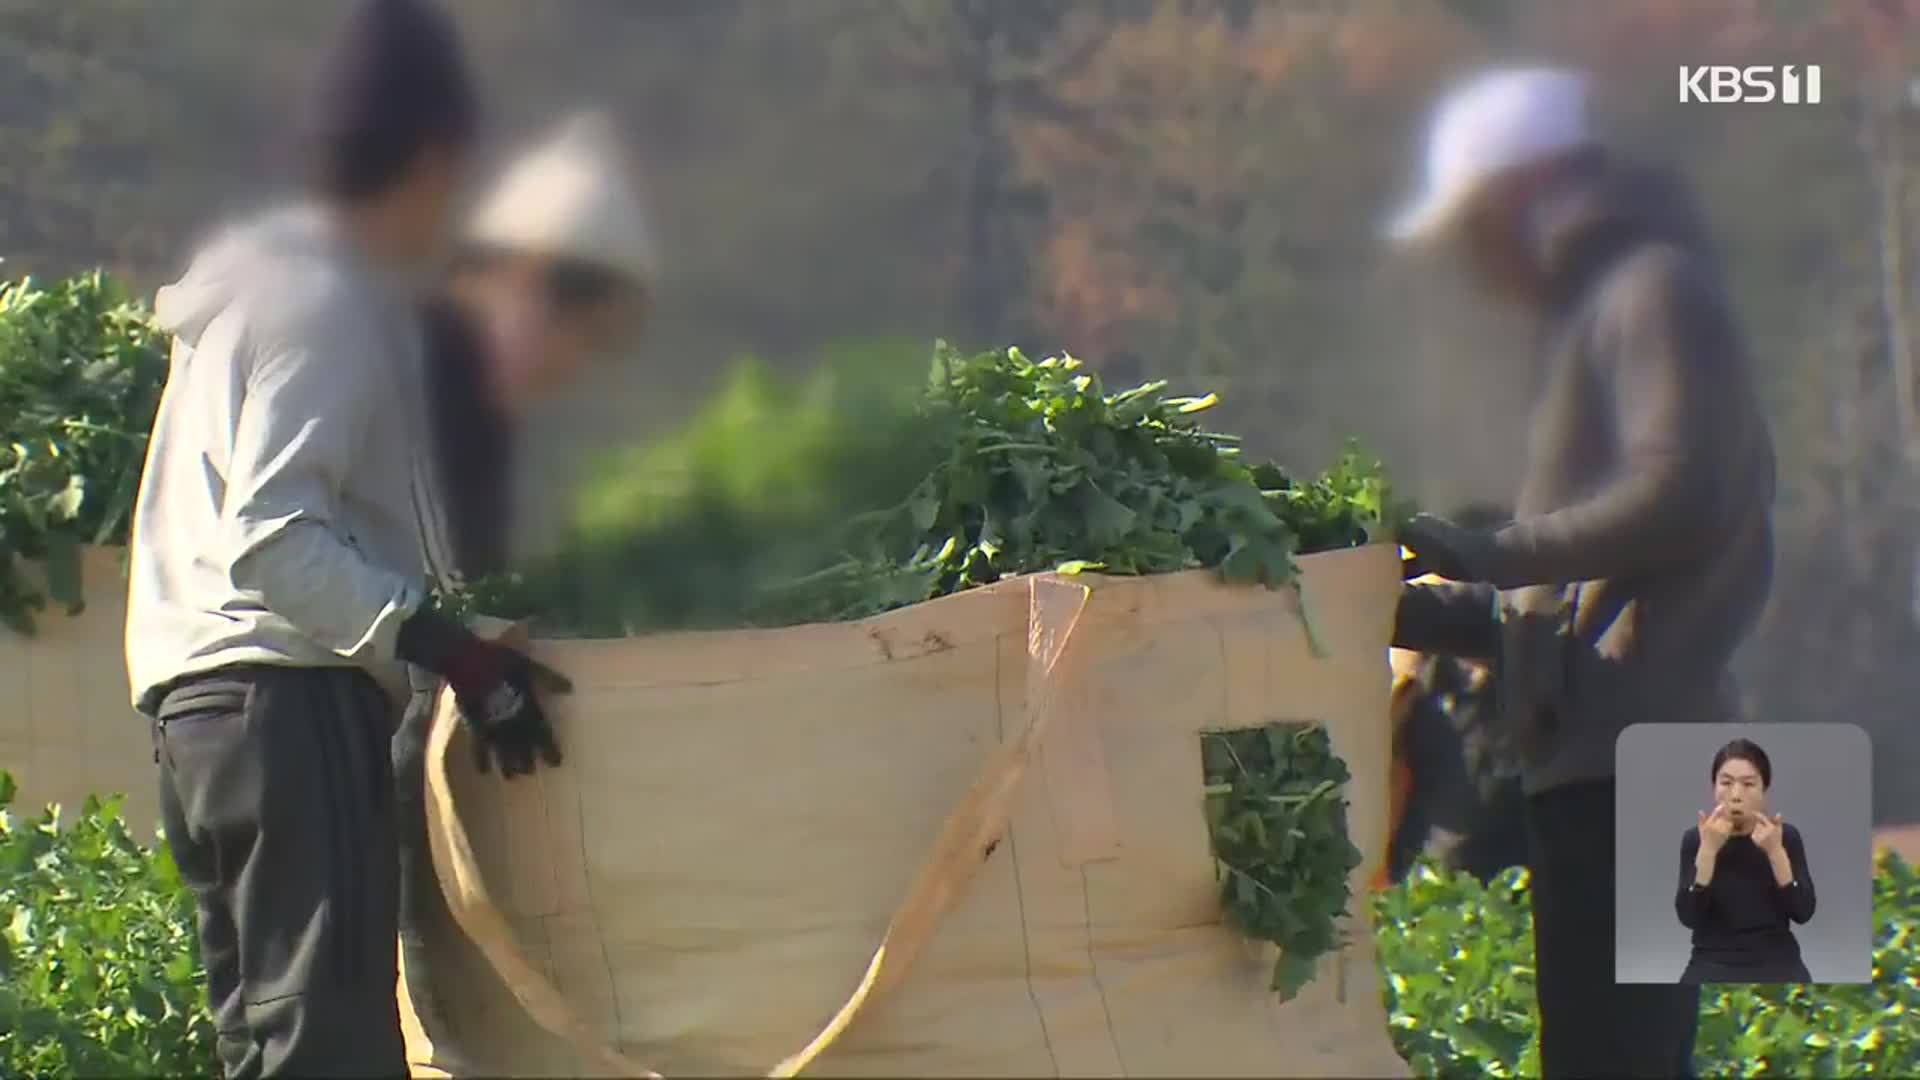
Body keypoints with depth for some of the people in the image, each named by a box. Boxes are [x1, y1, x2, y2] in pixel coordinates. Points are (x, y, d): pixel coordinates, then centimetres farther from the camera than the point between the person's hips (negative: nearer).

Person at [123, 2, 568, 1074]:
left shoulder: (270, 283, 22)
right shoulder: (325, 303, -10)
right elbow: (270, 540, -20)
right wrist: (452, 650, -23)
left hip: (205, 700, 10)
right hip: (290, 692, -10)